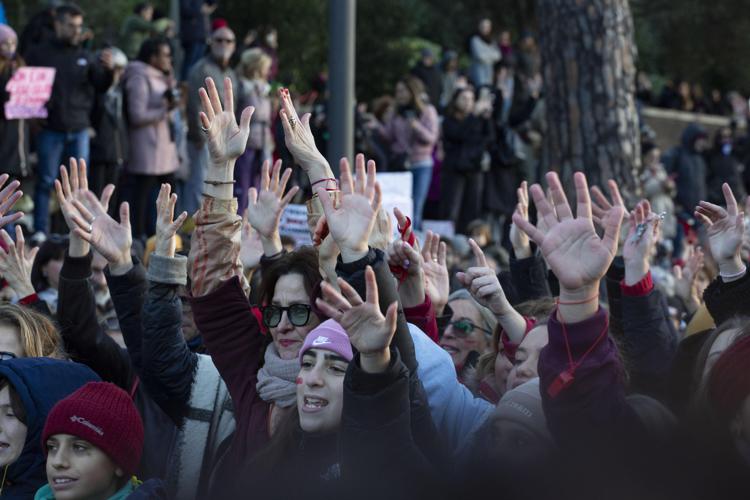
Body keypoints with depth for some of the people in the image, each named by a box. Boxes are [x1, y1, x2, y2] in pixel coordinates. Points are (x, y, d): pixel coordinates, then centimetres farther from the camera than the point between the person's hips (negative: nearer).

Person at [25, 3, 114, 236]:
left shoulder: (84, 56, 12)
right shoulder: (38, 54, 1)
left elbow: (100, 86, 4)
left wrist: (107, 70, -15)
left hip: (79, 129, 3)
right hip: (50, 129, -3)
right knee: (46, 181, 0)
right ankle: (40, 232, 3)